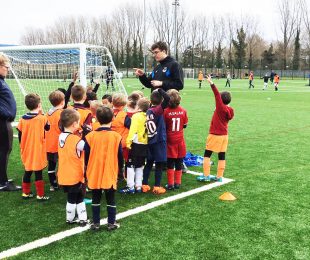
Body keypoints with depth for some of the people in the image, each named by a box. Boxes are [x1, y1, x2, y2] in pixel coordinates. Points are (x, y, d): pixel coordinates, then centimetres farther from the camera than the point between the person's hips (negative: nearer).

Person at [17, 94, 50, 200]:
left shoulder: (22, 119, -2)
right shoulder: (42, 118, -14)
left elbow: (20, 136, 5)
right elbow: (47, 128, 6)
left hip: (27, 152, 5)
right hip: (38, 151, -4)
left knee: (27, 172, 17)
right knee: (38, 173, 2)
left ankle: (26, 193, 26)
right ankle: (40, 195, 8)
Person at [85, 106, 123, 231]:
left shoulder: (90, 136, -7)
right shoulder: (116, 136, -8)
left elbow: (86, 156, -1)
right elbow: (120, 156, -2)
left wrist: (87, 169, 14)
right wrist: (120, 169, 13)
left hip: (94, 173, 1)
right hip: (110, 174, -1)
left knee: (96, 199, 13)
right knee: (111, 199, 11)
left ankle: (96, 223, 19)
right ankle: (111, 223, 17)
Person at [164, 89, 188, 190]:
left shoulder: (166, 111, -15)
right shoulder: (183, 111, -7)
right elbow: (185, 125, 3)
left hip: (170, 140, -2)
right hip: (180, 140, 2)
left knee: (170, 164, 7)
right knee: (179, 163, 12)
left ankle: (170, 184, 10)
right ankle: (177, 183, 19)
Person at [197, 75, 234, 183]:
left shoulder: (221, 107, -15)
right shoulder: (229, 110, 3)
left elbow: (217, 95, -21)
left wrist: (212, 84, -26)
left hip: (215, 135, -7)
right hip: (224, 135, 7)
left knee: (207, 154, 2)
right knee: (222, 156, 8)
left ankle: (206, 175, 1)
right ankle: (219, 176, 13)